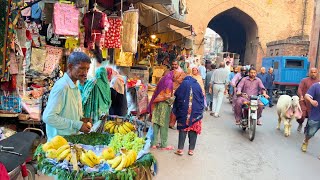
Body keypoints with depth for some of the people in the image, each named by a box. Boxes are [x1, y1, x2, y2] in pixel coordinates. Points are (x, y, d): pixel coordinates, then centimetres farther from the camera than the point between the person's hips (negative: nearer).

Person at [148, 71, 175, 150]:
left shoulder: (162, 80, 11)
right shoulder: (169, 82, -11)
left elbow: (156, 94, 12)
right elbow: (168, 96, -16)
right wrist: (172, 100, 0)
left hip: (157, 104, 7)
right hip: (164, 105, -7)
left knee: (156, 123, 9)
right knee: (164, 125, 0)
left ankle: (154, 143, 16)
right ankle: (164, 145, 8)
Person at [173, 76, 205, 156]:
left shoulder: (183, 84, 3)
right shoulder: (197, 85, 9)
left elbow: (177, 97, 3)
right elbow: (202, 99, 10)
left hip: (184, 112, -1)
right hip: (196, 113, 1)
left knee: (183, 129, 7)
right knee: (193, 130, 9)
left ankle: (180, 149, 6)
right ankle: (191, 150, 13)